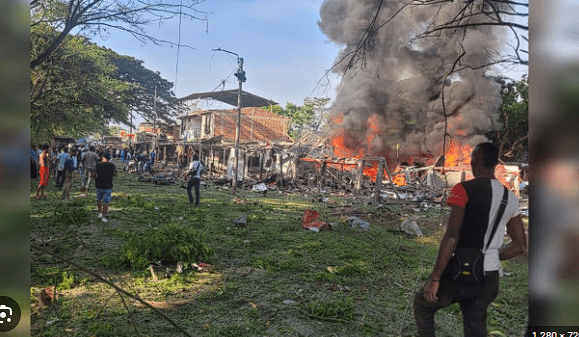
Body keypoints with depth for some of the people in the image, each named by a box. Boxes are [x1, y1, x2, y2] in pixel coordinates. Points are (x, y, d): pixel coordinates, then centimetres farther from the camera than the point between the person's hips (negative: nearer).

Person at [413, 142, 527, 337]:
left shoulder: (464, 189, -13)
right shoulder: (510, 198, 6)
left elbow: (451, 237, -21)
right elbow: (520, 246, 11)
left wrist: (435, 278, -16)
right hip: (489, 279, 6)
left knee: (423, 304, 20)